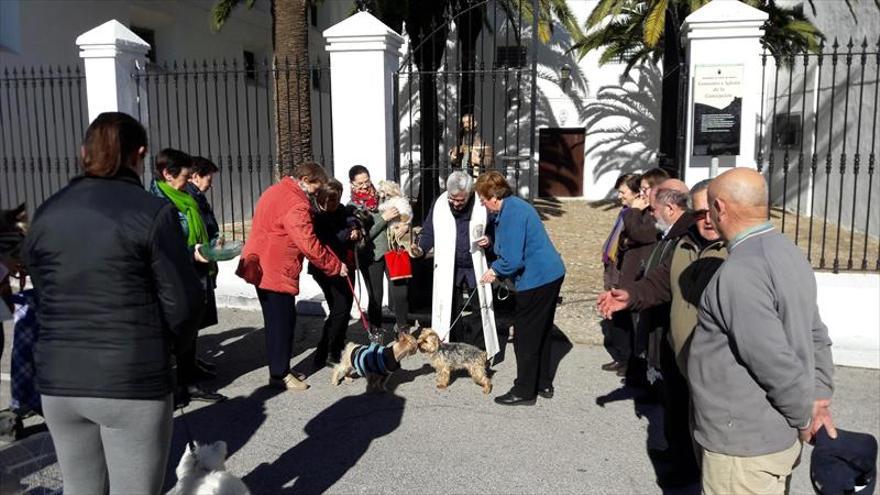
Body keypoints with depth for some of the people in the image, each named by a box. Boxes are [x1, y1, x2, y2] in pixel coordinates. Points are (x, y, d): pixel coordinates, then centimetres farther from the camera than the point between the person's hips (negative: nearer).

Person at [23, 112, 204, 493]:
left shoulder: (47, 214, 6)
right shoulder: (153, 212, -11)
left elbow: (46, 297, 7)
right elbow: (183, 302, -12)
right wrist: (170, 342, 7)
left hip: (58, 381, 5)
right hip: (132, 383, -5)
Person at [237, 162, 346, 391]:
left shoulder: (277, 191, 14)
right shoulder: (295, 204, -19)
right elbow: (310, 245, -20)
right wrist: (336, 266, -8)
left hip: (262, 266, 10)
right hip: (276, 271, -10)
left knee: (278, 320, 16)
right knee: (282, 321, -1)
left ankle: (280, 369, 25)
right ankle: (280, 375, 9)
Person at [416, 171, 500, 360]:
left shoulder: (482, 205, -8)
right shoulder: (439, 205, -6)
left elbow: (493, 229, 8)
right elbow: (429, 232, 3)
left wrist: (489, 239, -12)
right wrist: (420, 248, -16)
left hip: (475, 269, 0)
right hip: (449, 270, 1)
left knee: (477, 312, 5)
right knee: (450, 313, 6)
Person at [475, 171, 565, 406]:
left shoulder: (511, 214, -21)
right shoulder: (514, 206, 11)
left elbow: (513, 260, -24)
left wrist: (495, 271, -5)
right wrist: (494, 256, 7)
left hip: (536, 280, -10)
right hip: (551, 274, 10)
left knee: (525, 337, 1)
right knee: (541, 333, 19)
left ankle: (524, 392, 12)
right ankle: (543, 384, 31)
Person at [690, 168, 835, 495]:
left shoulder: (740, 273, -25)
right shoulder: (790, 252, 6)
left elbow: (776, 363, -25)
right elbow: (816, 335, 11)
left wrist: (804, 417, -9)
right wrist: (820, 399, 9)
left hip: (745, 443, -9)